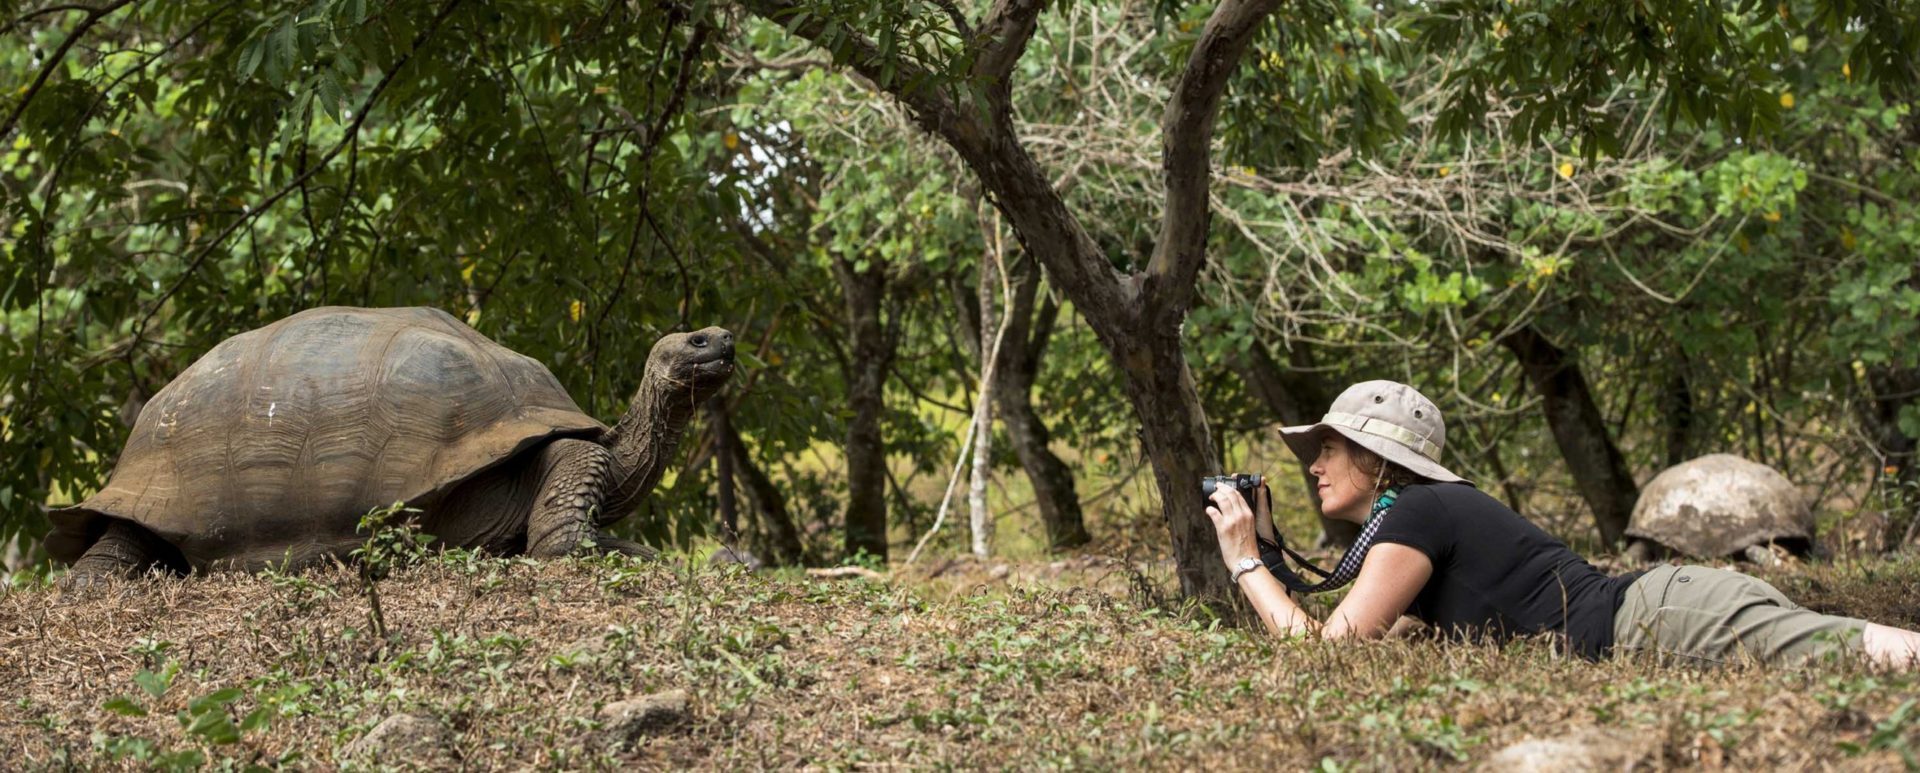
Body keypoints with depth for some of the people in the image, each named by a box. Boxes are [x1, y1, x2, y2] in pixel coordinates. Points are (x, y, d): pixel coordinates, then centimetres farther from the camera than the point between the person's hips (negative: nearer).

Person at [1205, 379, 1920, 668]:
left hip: (1670, 622, -9)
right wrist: (1271, 554, 20)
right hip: (1658, 612, 9)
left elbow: (1329, 651, -10)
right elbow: (1329, 622, 28)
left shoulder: (1415, 514, -7)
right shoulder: (1396, 524, 22)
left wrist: (1244, 563, 1)